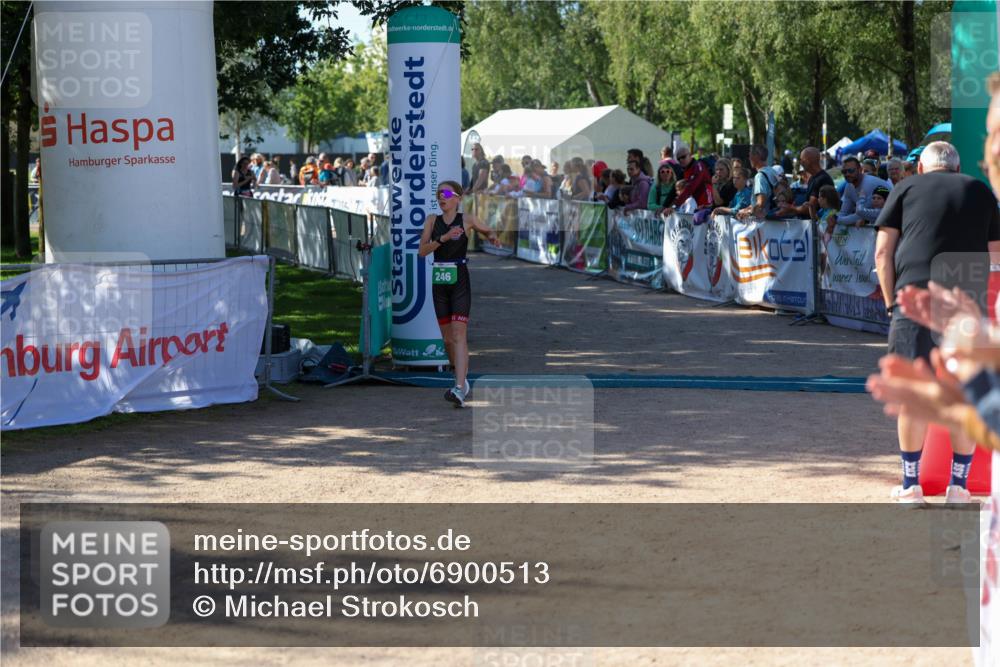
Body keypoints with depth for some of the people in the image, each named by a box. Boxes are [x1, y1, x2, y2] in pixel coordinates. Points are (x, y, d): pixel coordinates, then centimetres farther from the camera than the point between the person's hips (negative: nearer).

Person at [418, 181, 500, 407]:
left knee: (459, 335, -16)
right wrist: (444, 238, -18)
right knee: (447, 339, 10)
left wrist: (492, 237, -5)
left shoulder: (467, 219, -1)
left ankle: (459, 389, -25)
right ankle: (463, 381, 31)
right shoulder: (432, 220, 5)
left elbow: (489, 231, 18)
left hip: (460, 282, -4)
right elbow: (422, 251, -5)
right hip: (439, 284, 4)